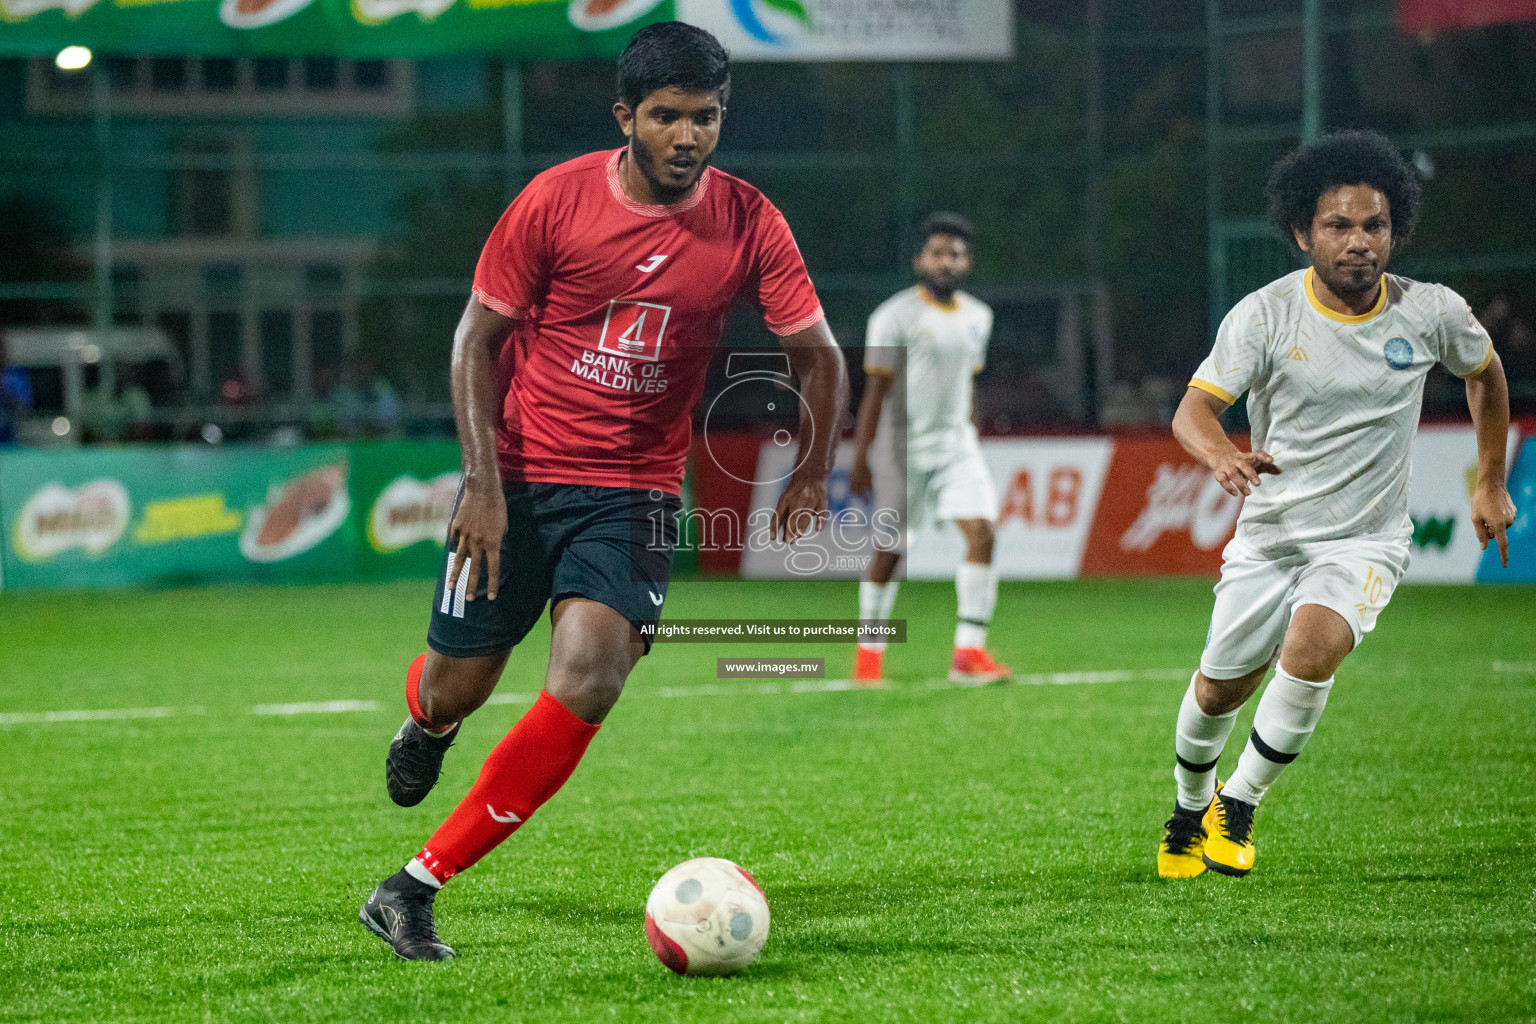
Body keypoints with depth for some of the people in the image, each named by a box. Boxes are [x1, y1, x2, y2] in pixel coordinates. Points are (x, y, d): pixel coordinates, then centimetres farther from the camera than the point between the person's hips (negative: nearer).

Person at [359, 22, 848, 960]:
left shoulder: (749, 223, -5)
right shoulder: (555, 200, -10)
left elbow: (819, 357, 3)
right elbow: (479, 337, -3)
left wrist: (812, 478, -10)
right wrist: (483, 482, -12)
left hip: (635, 489, 1)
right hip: (520, 477, 0)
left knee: (587, 685, -20)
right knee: (458, 687, 6)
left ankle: (415, 889, -13)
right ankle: (426, 725, 49)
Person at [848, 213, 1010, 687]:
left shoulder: (978, 317, 9)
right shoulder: (895, 316, -10)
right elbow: (875, 391, -10)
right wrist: (861, 459, -13)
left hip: (955, 442, 5)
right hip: (902, 444, -5)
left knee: (981, 532, -13)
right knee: (889, 551, 0)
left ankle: (969, 651, -13)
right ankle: (869, 652, 17)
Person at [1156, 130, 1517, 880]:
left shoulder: (1432, 314, -7)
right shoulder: (1264, 316, -13)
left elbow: (1485, 371, 14)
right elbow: (1194, 408, -20)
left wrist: (1491, 484, 17)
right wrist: (1223, 457, -43)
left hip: (1364, 542, -1)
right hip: (1269, 534, 1)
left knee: (1312, 648, -28)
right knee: (1219, 690, 8)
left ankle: (1238, 805, -7)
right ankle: (1190, 810, 41)